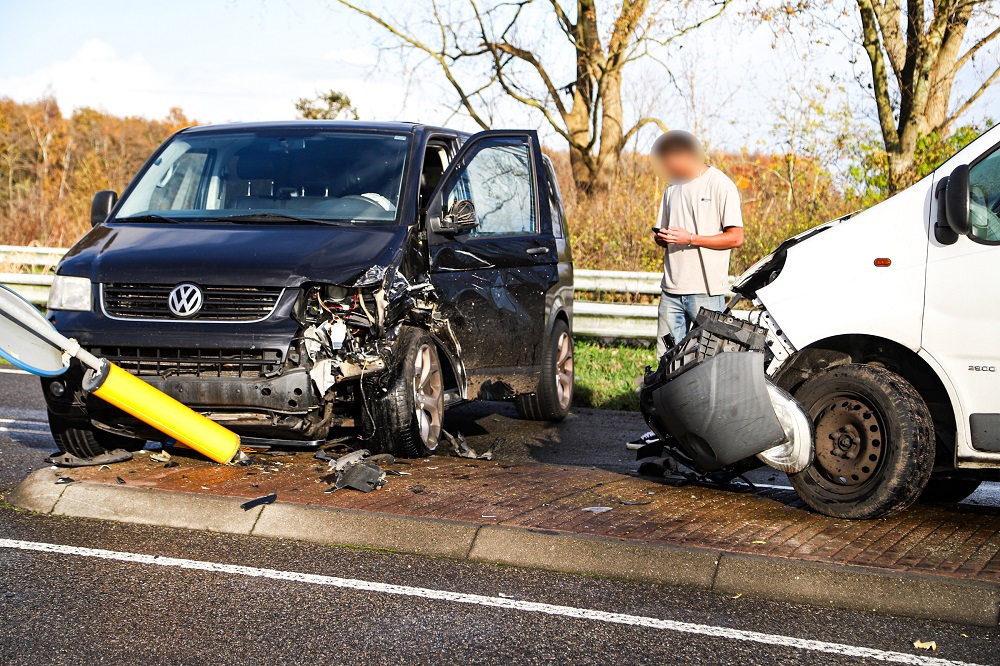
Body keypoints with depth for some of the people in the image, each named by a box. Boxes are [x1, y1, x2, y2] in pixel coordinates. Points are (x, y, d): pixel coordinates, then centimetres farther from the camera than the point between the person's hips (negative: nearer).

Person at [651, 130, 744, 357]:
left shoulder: (720, 185, -4)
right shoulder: (673, 187, 18)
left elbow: (736, 238, -9)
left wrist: (690, 239, -16)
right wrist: (661, 238, -2)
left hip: (706, 290, -6)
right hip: (672, 288, 6)